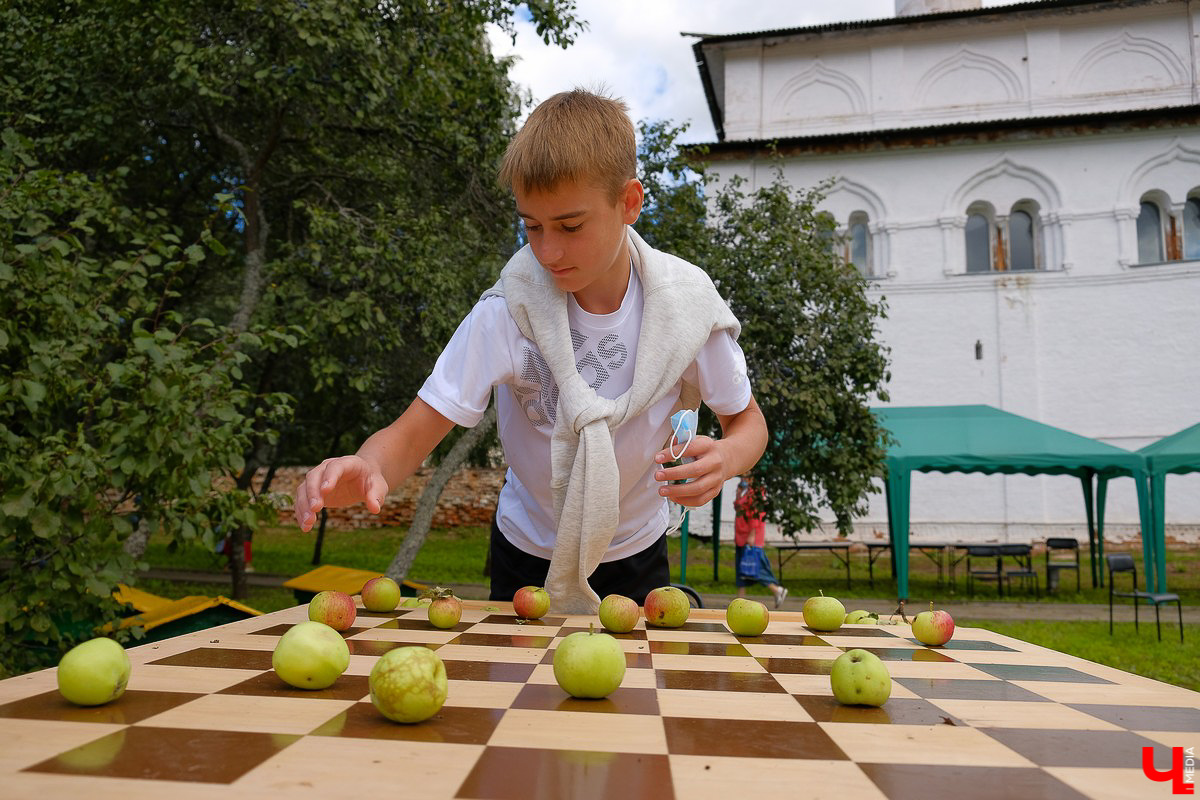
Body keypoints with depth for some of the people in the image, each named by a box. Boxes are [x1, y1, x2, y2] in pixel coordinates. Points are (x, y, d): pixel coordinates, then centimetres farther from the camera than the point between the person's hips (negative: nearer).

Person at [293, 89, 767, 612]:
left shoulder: (685, 305, -20)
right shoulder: (507, 312, -24)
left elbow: (746, 420, -6)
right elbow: (413, 433, -23)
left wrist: (725, 457, -29)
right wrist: (368, 469, -46)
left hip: (636, 555, 1)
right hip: (526, 558, -1)